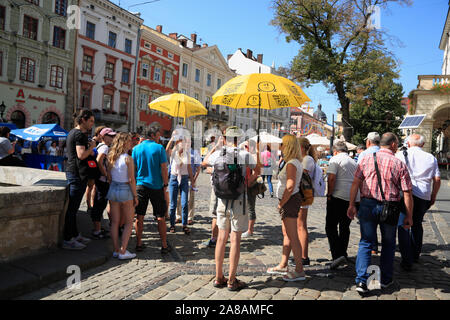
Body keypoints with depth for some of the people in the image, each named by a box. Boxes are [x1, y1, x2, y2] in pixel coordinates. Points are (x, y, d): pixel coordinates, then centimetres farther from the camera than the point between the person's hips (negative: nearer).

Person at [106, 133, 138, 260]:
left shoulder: (111, 158, 3)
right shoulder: (128, 159, -14)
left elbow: (109, 177, 8)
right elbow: (131, 180, -14)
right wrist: (135, 196, -6)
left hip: (113, 189, 6)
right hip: (125, 190, -6)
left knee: (115, 222, 12)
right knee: (129, 223, 7)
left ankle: (116, 250, 17)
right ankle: (123, 251, 5)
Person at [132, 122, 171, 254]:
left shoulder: (136, 148, 3)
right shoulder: (159, 148, -8)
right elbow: (164, 168, -9)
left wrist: (134, 184, 16)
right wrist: (165, 184, 0)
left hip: (140, 185, 3)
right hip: (156, 186, -3)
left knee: (139, 217, 10)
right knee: (160, 217, 5)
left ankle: (139, 243, 16)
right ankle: (164, 245, 10)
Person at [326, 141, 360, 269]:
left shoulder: (335, 159, -2)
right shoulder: (354, 162, 19)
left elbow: (331, 178, -14)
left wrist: (329, 194, -7)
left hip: (339, 197, -7)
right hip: (354, 198, 7)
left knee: (331, 226, -4)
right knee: (345, 227, 17)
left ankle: (337, 255, -16)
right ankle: (343, 254, 24)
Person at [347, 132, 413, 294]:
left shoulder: (366, 159, 1)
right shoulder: (399, 164, -2)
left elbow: (355, 183, -3)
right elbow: (407, 194, -4)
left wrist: (352, 205, 3)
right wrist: (409, 216, 4)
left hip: (367, 205, 1)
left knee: (366, 242, 8)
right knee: (388, 244, 17)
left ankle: (361, 280, 0)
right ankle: (385, 280, 28)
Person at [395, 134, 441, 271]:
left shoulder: (401, 155, -1)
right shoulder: (431, 158, 9)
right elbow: (437, 179, 8)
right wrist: (433, 196, 18)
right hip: (424, 196, 4)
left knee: (403, 227, 2)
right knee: (417, 225, 22)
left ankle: (407, 261, -1)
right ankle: (415, 255, 35)